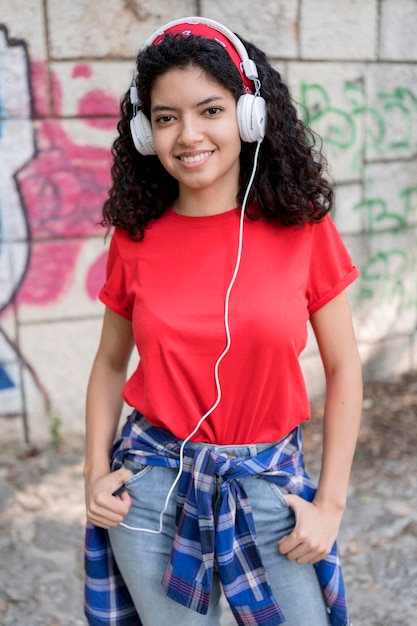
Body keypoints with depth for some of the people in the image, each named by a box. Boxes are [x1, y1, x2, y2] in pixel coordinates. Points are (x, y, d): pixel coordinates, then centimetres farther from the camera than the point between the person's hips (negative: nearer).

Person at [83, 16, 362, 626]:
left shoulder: (303, 228, -7)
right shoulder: (135, 238, -3)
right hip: (154, 484, 1)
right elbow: (111, 362, 8)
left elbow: (343, 367, -1)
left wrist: (330, 502, -4)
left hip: (267, 482, 0)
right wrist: (96, 471, -3)